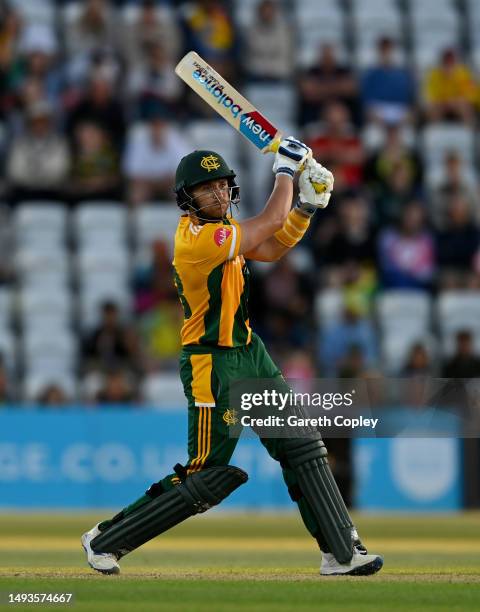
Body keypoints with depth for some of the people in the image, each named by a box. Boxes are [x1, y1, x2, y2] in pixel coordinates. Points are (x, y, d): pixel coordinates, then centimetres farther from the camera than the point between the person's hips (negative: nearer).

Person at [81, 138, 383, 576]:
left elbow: (270, 250, 14)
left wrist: (307, 205, 1)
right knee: (205, 479, -6)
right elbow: (270, 221, -20)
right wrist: (285, 168, -6)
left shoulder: (216, 224, 5)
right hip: (213, 365, -10)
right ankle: (106, 540, 7)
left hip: (248, 353, 10)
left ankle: (341, 552, 11)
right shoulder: (197, 238, -24)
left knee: (302, 446, 6)